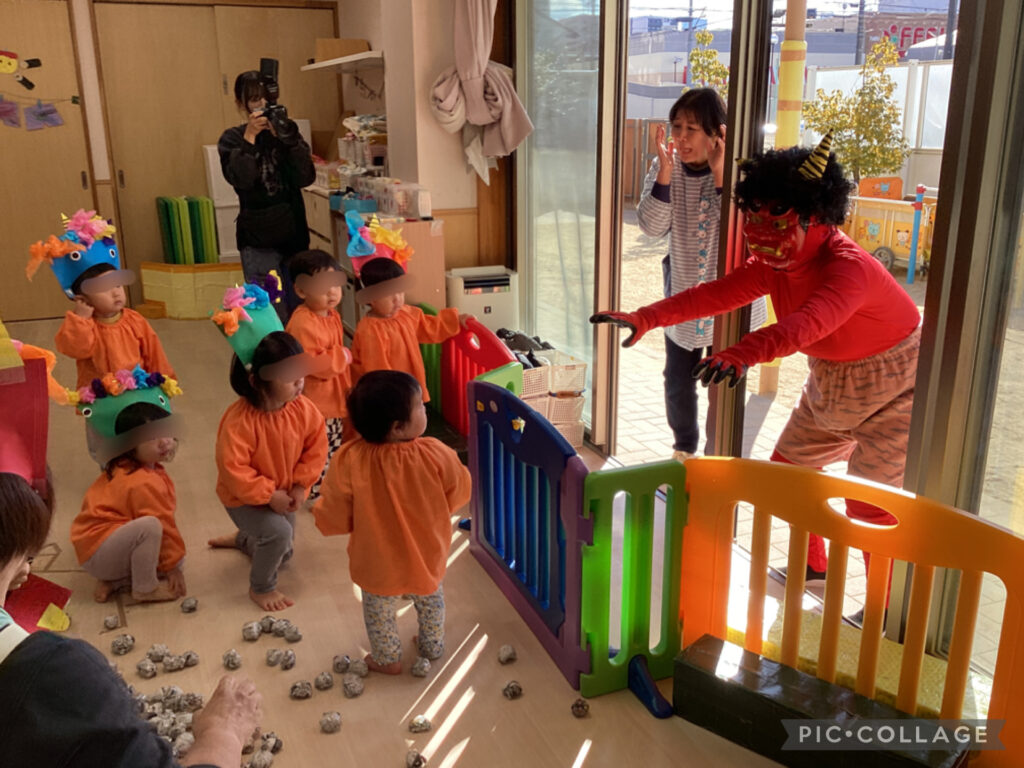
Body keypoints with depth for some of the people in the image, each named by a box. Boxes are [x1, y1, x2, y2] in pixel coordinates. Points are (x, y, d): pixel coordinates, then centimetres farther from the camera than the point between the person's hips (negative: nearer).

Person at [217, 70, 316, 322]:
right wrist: (250, 138, -21)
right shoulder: (232, 139, 1)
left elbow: (306, 178, -7)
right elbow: (240, 180, -16)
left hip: (294, 233, 3)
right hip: (258, 239, -3)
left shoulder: (287, 132, 6)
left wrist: (287, 136, -17)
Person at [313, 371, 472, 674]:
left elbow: (336, 516, -19)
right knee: (430, 599, 32)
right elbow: (458, 493, -11)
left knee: (379, 611, 28)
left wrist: (320, 515, 5)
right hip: (427, 555, 1)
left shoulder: (349, 461, -31)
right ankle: (432, 647, 53)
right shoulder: (436, 455, -29)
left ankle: (387, 660, 48)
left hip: (377, 564, -1)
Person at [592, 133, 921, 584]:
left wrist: (744, 353, -71)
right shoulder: (775, 263, -8)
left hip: (893, 384, -8)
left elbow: (810, 321, -54)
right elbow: (719, 293, -18)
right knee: (788, 466, 14)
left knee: (868, 502, -9)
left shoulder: (850, 268, -35)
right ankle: (812, 564, 35)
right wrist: (646, 318, -29)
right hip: (831, 378, 8)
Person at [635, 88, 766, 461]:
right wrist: (665, 171, -26)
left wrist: (720, 174, -32)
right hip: (682, 297, 3)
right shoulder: (664, 166, -6)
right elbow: (652, 227, -16)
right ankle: (684, 448, 39)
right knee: (677, 383, 14)